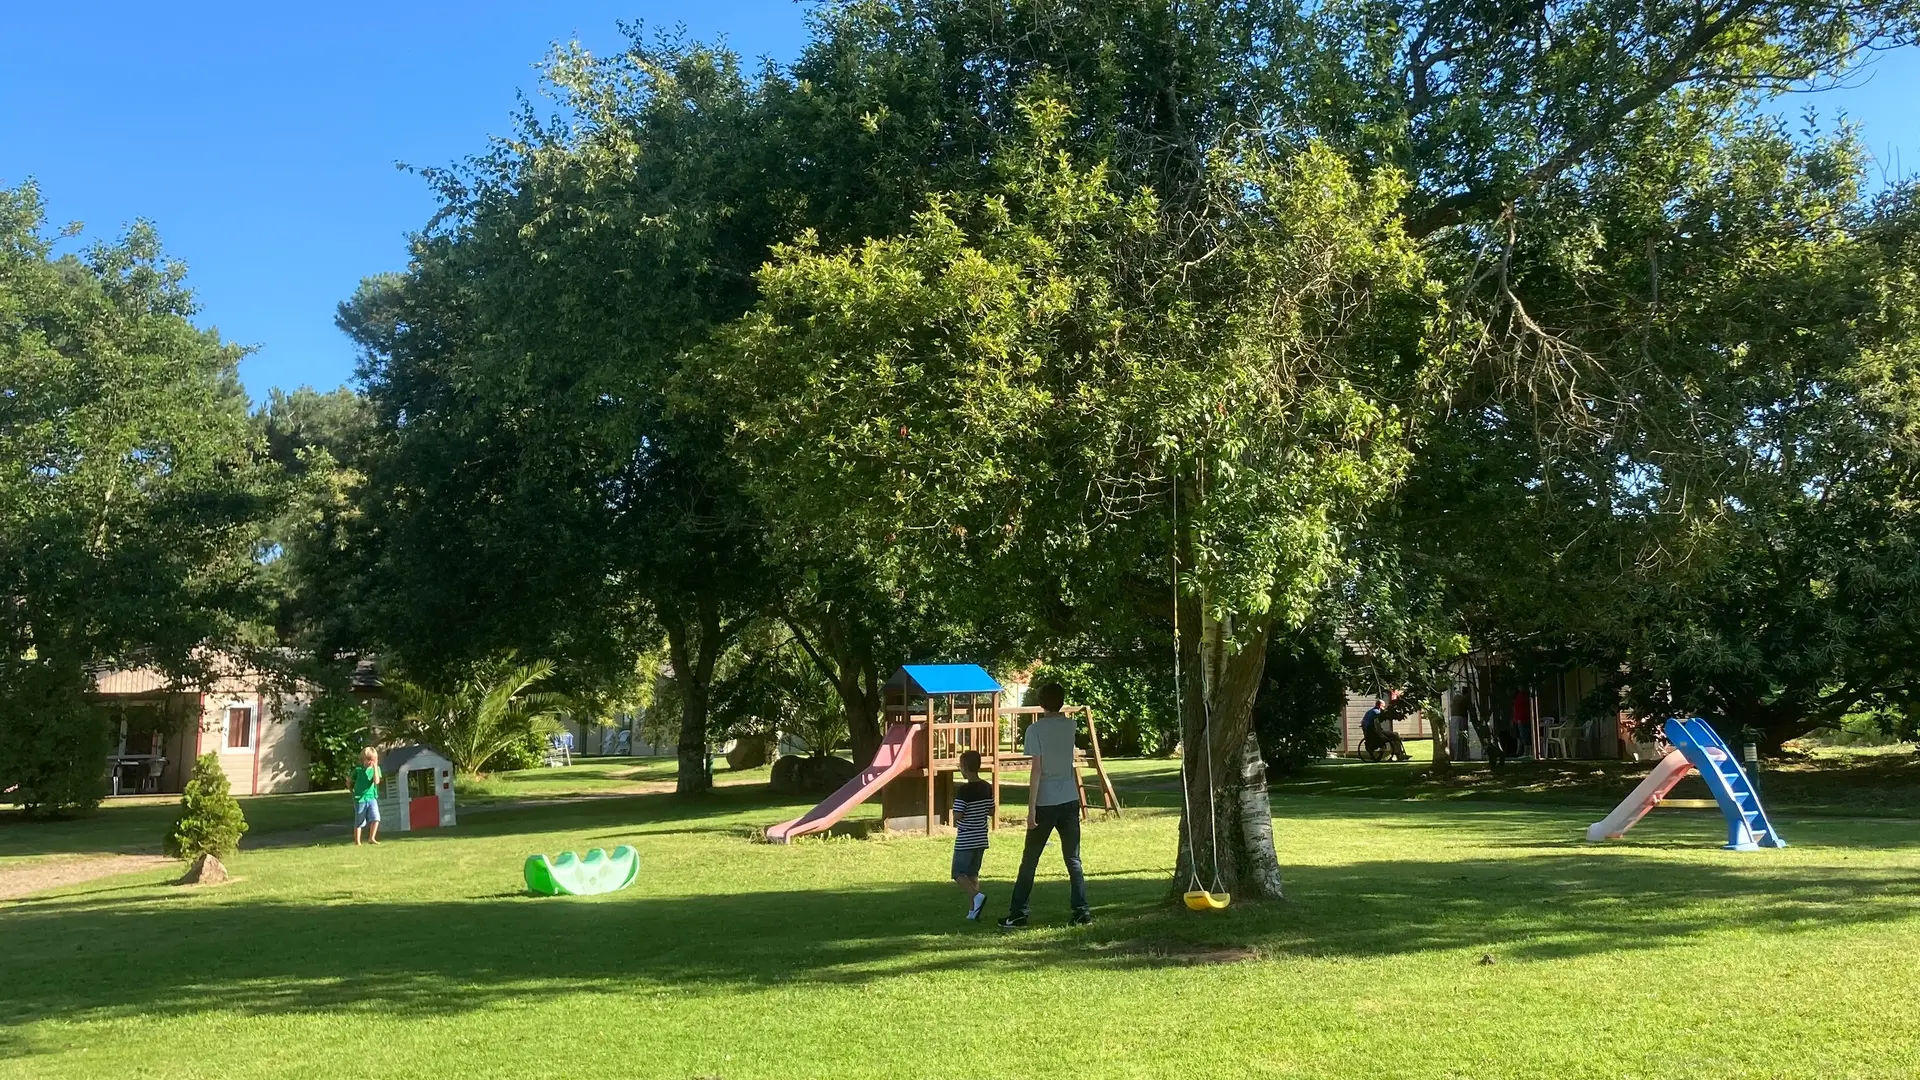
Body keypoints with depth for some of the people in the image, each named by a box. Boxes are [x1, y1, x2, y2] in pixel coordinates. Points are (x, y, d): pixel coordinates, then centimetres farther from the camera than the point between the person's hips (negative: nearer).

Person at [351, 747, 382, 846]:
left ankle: (371, 838, -4)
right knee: (359, 822, 5)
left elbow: (376, 781, -14)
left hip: (372, 797, 1)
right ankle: (357, 842, 17)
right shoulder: (358, 769, 0)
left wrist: (375, 767, -14)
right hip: (360, 798, -1)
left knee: (376, 818, -16)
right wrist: (353, 792, 4)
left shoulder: (376, 768, 3)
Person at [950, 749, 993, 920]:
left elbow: (958, 816, -18)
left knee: (959, 874, 3)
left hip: (965, 840, -7)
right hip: (981, 839, 7)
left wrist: (954, 821, 3)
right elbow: (991, 812, 10)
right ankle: (972, 910, 12)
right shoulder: (988, 788, 3)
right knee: (973, 873, 15)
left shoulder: (963, 791, -17)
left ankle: (976, 895, -18)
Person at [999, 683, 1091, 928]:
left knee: (1029, 861, 5)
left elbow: (1036, 770, -13)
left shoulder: (1035, 730, -8)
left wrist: (1031, 807, -12)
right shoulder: (1070, 725, 6)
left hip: (1045, 802, -4)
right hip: (1070, 800, 4)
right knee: (1073, 859, 10)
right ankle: (1082, 911, 5)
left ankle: (1018, 914, 8)